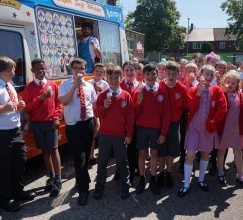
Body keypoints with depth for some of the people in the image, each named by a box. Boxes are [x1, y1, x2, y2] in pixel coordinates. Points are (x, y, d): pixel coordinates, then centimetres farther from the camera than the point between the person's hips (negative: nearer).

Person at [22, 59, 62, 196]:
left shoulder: (53, 85, 4)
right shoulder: (29, 87, 2)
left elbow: (58, 103, 4)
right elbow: (27, 107, -4)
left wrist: (56, 118, -8)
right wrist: (40, 98, -17)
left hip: (51, 122, -1)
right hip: (37, 124, 1)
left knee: (54, 150, -4)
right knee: (45, 151, 10)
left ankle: (58, 180, 2)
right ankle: (51, 177, 21)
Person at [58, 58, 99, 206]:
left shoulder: (89, 86, 6)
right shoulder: (65, 85, -4)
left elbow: (94, 105, 10)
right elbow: (64, 102, -22)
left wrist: (97, 123, 5)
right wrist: (75, 85, -25)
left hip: (88, 124, 4)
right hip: (73, 126, -4)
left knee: (86, 155, 17)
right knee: (79, 158, -5)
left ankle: (82, 180, 41)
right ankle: (83, 190, 8)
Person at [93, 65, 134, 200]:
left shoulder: (126, 96, -3)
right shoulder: (102, 95, 0)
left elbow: (130, 117, -1)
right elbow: (96, 114, -2)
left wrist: (129, 134, -2)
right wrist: (103, 107, -22)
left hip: (120, 135, -1)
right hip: (104, 134, 1)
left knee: (122, 162, 10)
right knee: (102, 161, 12)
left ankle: (125, 186, 25)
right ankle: (100, 185, 26)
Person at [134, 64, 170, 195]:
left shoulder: (162, 93, -2)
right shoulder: (139, 92, -2)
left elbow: (166, 114, -2)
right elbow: (135, 114, -2)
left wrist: (163, 132, -5)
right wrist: (138, 103, -22)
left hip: (156, 129, 0)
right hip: (141, 128, 0)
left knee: (154, 153, 8)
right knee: (142, 153, 8)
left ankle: (153, 181, 22)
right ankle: (142, 180, 21)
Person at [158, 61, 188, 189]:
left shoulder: (182, 88, -6)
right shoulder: (159, 86, -9)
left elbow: (185, 106, 3)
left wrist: (179, 117, 1)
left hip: (174, 123, 1)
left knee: (172, 150, 10)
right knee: (161, 150, 8)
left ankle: (168, 174, 26)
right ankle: (161, 174, 25)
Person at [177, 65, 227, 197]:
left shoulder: (217, 91, 2)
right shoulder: (193, 90, -1)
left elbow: (222, 108, -4)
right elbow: (191, 108, -13)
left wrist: (213, 121, -8)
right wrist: (198, 93, -18)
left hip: (209, 127, 2)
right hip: (194, 127, -2)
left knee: (206, 153, 13)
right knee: (190, 155, -8)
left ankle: (201, 180, 32)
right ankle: (186, 185, 5)